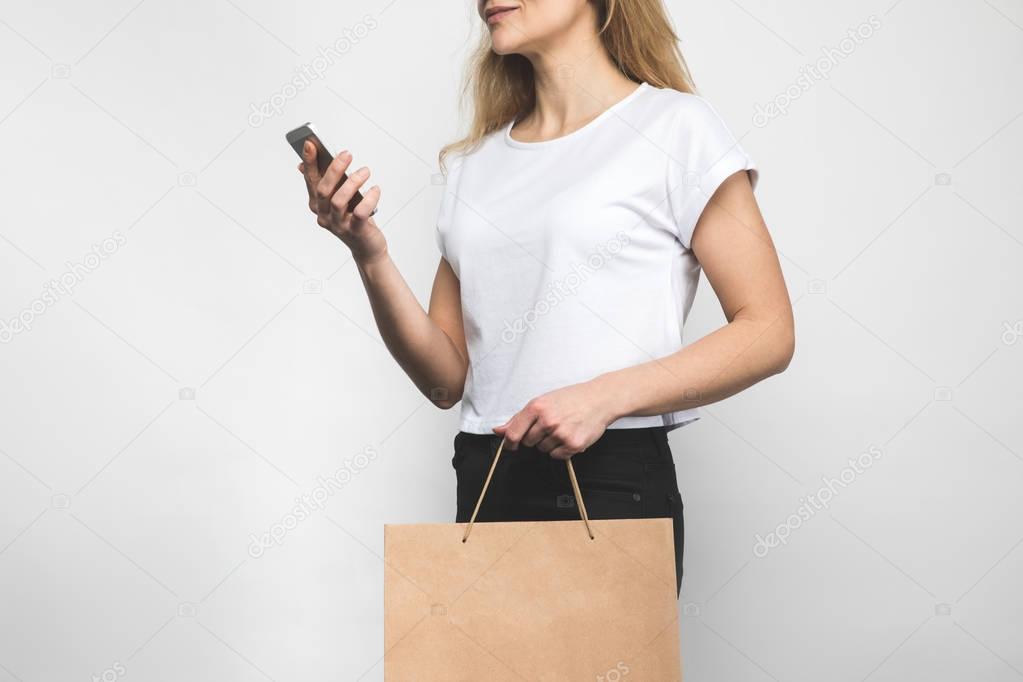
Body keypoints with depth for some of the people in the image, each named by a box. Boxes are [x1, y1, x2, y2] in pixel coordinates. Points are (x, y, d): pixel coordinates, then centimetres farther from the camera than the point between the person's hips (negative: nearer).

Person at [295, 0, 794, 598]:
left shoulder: (675, 126, -3)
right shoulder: (475, 162, 14)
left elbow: (769, 333, -7)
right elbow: (447, 380, 8)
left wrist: (607, 396, -18)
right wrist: (370, 256, -6)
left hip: (609, 482, -5)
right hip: (481, 484, 5)